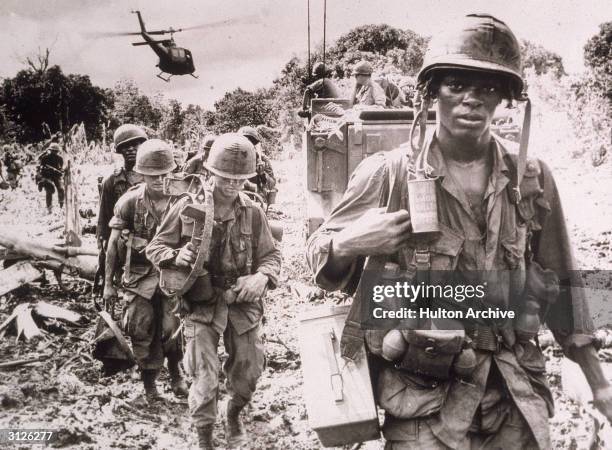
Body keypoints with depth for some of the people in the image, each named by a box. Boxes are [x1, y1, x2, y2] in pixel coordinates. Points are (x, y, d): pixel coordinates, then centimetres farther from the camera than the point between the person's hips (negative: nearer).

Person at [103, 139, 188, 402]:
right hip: (139, 275, 1)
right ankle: (149, 384, 23)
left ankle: (175, 372, 20)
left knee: (171, 328, -8)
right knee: (142, 330, 3)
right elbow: (113, 244, 2)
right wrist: (108, 283, 3)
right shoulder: (130, 201, -6)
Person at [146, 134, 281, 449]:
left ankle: (234, 415, 47)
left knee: (249, 370, 15)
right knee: (205, 378, -6)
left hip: (243, 303, 3)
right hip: (202, 304, -3)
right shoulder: (187, 207, -8)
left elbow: (270, 255, 4)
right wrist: (176, 256, -23)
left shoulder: (253, 213, -3)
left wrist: (262, 277, -18)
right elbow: (156, 247, -1)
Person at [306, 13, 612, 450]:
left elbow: (558, 284, 9)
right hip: (425, 402, -2)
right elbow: (320, 258, 1)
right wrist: (348, 244, -22)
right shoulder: (387, 174, -9)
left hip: (517, 400, 3)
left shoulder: (532, 179, 0)